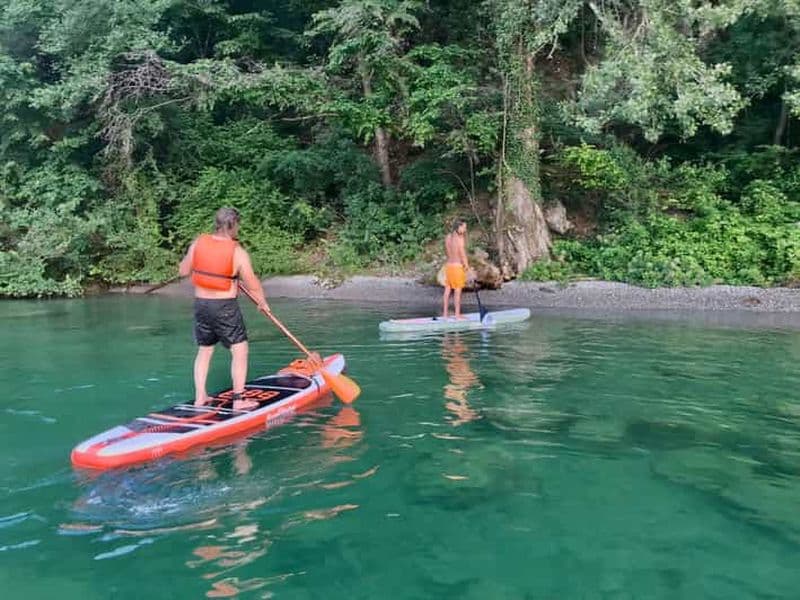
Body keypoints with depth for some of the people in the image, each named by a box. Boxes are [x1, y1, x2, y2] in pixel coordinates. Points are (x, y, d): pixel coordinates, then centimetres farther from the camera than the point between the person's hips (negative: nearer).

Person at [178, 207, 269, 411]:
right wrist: (263, 303, 10)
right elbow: (252, 284, -7)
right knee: (240, 351, 5)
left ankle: (200, 397, 22)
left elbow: (183, 271, 9)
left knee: (204, 351, 18)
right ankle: (238, 400, 6)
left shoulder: (198, 243, -1)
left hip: (201, 304, 5)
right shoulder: (238, 252, -13)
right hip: (225, 307, -5)